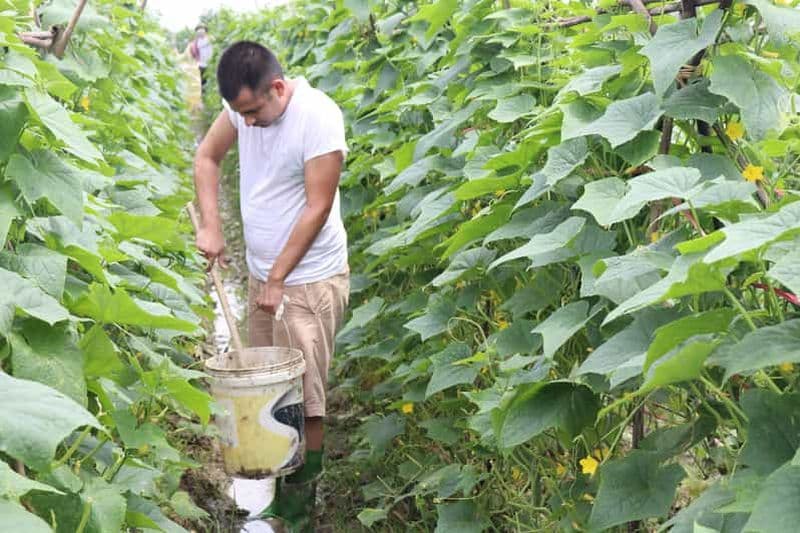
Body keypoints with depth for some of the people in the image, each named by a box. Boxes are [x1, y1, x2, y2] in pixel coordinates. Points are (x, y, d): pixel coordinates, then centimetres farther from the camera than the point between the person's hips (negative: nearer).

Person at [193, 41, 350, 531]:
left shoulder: (319, 117, -23)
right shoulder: (244, 104, -4)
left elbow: (317, 209, -20)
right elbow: (208, 157, 11)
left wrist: (278, 279, -15)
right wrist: (211, 226, -2)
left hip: (308, 279, -7)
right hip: (261, 272, 7)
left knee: (304, 395, 1)